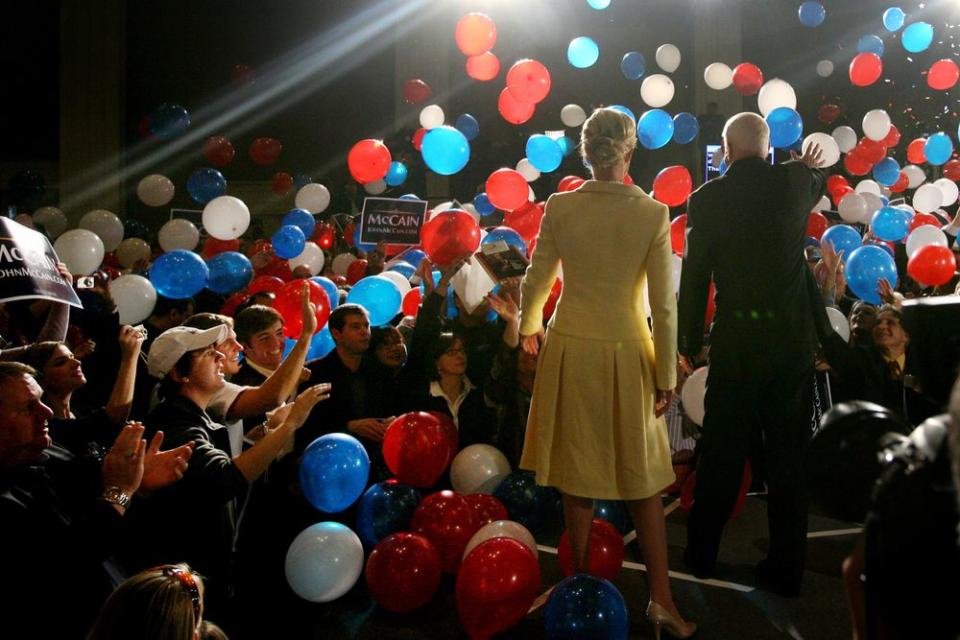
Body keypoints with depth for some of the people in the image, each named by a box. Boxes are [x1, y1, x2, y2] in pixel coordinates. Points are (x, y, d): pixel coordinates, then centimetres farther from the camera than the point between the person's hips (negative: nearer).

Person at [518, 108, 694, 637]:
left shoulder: (559, 207, -6)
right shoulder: (653, 214, -10)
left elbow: (536, 281, 3)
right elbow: (663, 304, -9)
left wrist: (528, 327, 23)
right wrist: (665, 377, 0)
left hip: (571, 349, 2)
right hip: (627, 353, -1)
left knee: (577, 473, 13)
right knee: (643, 474, 11)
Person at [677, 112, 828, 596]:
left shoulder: (708, 198, -4)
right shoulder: (795, 182, 2)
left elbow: (694, 277, -3)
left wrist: (689, 343, 6)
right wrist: (810, 166, 51)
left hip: (737, 338, -1)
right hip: (795, 335, 2)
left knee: (722, 452, 11)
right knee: (788, 453, 10)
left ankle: (702, 554, 25)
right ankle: (786, 567, 19)